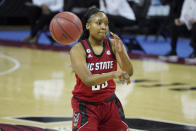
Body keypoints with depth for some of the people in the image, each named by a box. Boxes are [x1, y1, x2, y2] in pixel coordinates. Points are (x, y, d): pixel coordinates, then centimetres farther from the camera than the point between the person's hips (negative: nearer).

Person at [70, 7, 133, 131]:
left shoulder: (113, 44, -7)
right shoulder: (78, 50, -17)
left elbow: (129, 73, -15)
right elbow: (88, 80, -30)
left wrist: (121, 52, -33)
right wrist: (113, 74, -44)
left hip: (109, 103, 4)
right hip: (86, 105, -4)